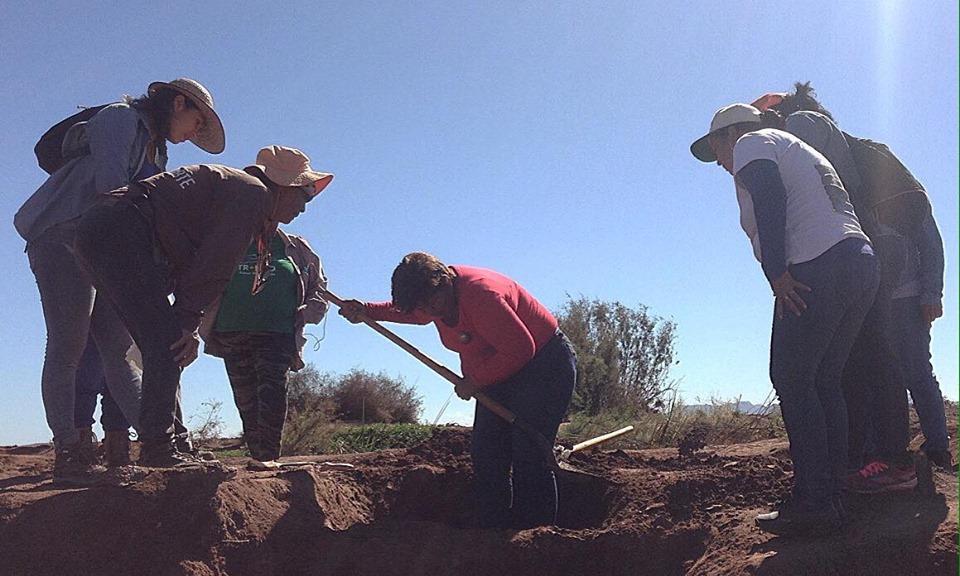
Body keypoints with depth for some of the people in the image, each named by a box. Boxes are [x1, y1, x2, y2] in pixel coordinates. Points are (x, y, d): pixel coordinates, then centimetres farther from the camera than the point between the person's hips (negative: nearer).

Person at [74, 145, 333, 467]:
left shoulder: (233, 185, 25)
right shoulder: (252, 191, -6)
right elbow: (214, 267, -14)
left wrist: (188, 324, 11)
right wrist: (189, 323, -10)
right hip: (121, 234, -11)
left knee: (165, 349, 10)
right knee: (168, 344, -11)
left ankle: (158, 446, 13)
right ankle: (158, 449, -11)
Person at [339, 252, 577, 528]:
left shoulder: (481, 294, -30)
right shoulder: (436, 293, -1)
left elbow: (520, 350, -28)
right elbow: (407, 311, 24)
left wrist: (474, 381, -18)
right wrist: (366, 311, 10)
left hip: (545, 365, -9)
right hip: (502, 372, 9)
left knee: (529, 459, -14)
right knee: (485, 455, 3)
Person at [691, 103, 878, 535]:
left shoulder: (751, 143, 8)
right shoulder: (800, 150, 36)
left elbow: (770, 197, -13)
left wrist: (776, 272, -18)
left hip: (819, 268, -9)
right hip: (863, 262, 9)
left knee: (792, 381, -7)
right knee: (823, 382, 10)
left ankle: (814, 504, -9)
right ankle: (830, 498, 9)